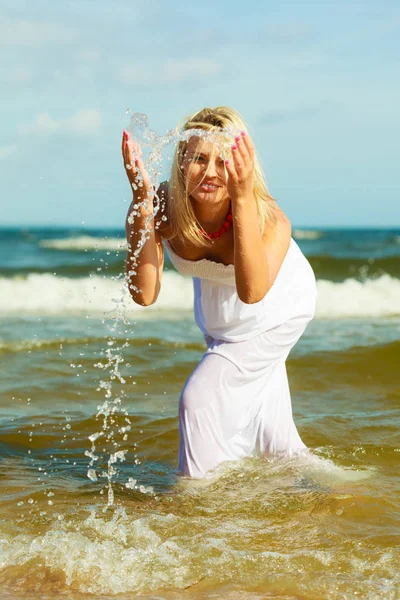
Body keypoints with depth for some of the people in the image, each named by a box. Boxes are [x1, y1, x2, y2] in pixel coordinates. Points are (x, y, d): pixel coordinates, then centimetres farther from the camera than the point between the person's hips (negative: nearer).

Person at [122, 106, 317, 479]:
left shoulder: (270, 219, -40)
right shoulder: (163, 210, -32)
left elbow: (252, 291, -58)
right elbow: (144, 294, -42)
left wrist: (242, 199, -65)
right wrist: (141, 200, -49)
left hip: (276, 313, -4)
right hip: (217, 319, 4)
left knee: (201, 397, -15)